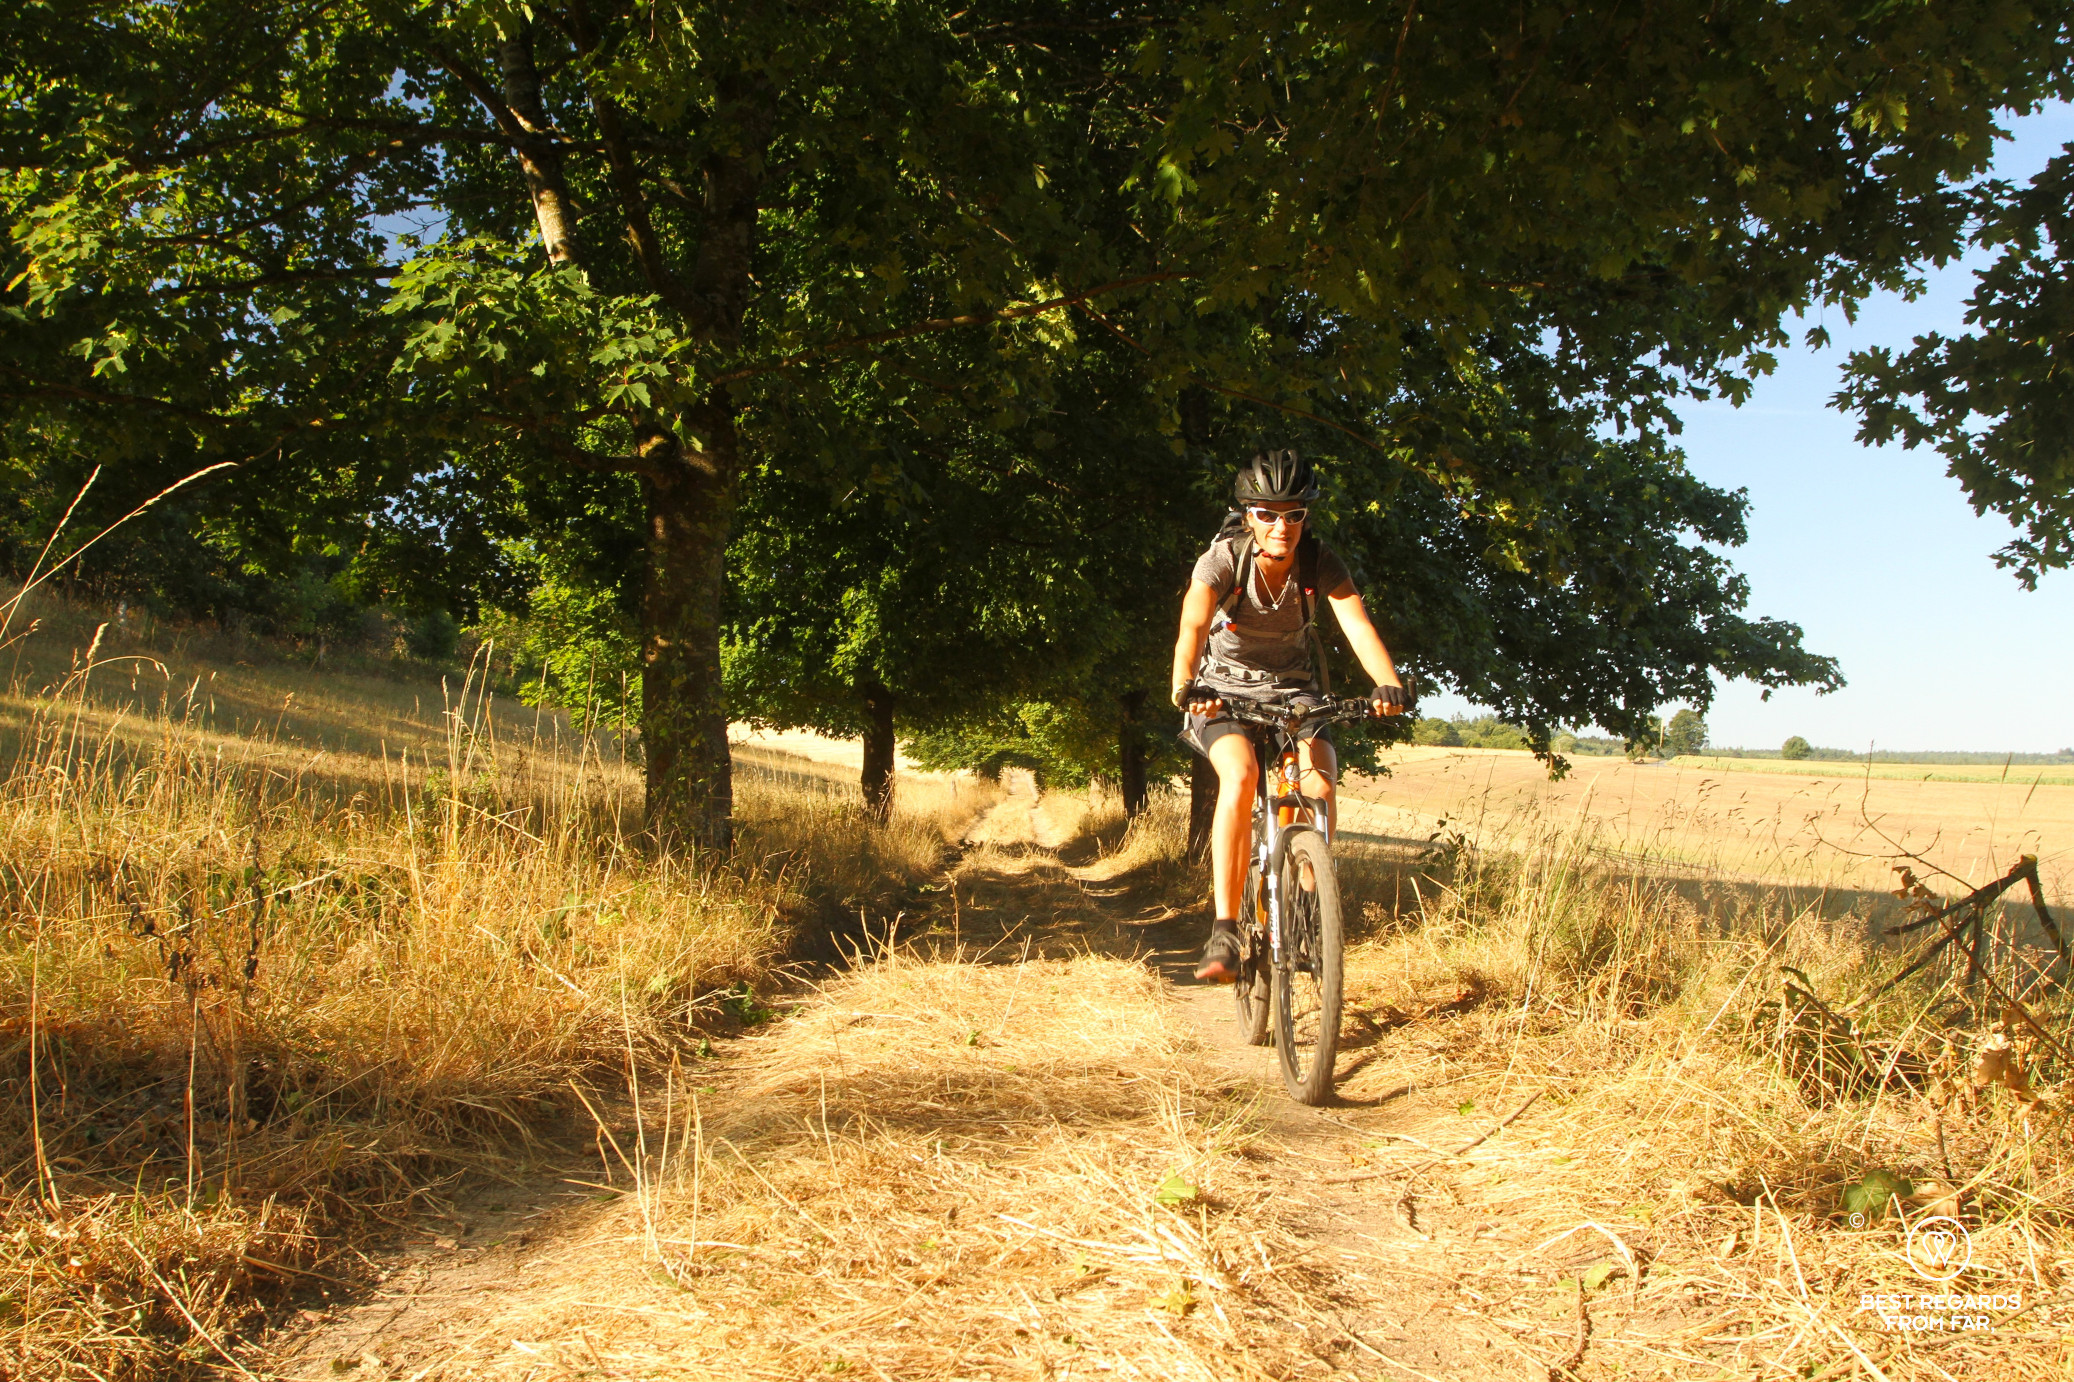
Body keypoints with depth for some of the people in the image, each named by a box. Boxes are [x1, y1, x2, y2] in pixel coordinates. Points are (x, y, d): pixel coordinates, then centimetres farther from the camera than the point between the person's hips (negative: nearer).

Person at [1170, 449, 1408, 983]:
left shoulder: (1320, 562, -15)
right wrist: (1185, 688, -58)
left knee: (1320, 783, -24)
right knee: (1240, 775, -32)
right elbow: (1193, 627, -38)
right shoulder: (1222, 559, -22)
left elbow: (1358, 624, -29)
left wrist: (1390, 683, -48)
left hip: (1294, 689, 3)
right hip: (1225, 689, -2)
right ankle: (1224, 932, -29)